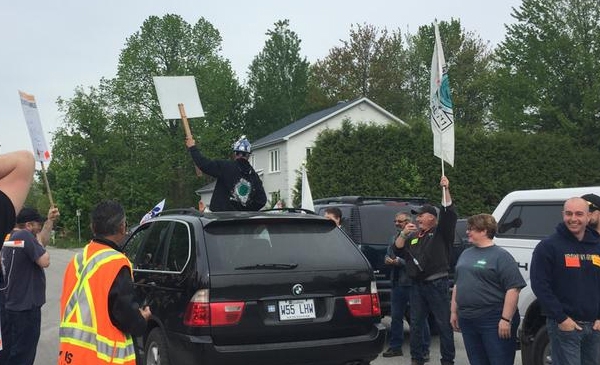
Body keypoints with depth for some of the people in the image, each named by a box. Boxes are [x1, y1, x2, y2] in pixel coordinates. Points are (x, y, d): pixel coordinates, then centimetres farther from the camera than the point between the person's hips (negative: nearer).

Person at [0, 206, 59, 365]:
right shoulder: (24, 236, -20)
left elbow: (42, 241, 20)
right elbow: (45, 261, -21)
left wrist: (50, 220, 14)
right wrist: (38, 241, -6)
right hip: (26, 307, -9)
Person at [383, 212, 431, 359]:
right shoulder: (395, 237, 17)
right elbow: (388, 254, 19)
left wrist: (399, 261, -20)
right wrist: (388, 259, -3)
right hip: (397, 282, 8)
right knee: (396, 316, 14)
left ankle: (424, 349, 10)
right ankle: (395, 347, 24)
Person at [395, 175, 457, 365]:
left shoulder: (441, 232, 0)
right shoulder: (413, 236, 18)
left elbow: (449, 213, -13)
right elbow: (398, 249, 13)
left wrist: (446, 190, -20)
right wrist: (403, 234, -3)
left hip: (437, 284, -6)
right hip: (417, 285, 6)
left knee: (444, 324, -2)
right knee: (416, 324, 10)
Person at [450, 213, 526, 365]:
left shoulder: (500, 256, -8)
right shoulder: (465, 254, 14)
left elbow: (513, 289, -14)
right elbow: (457, 284, 22)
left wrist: (506, 319, -19)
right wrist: (454, 311, 17)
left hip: (494, 322, -7)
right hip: (467, 321, 7)